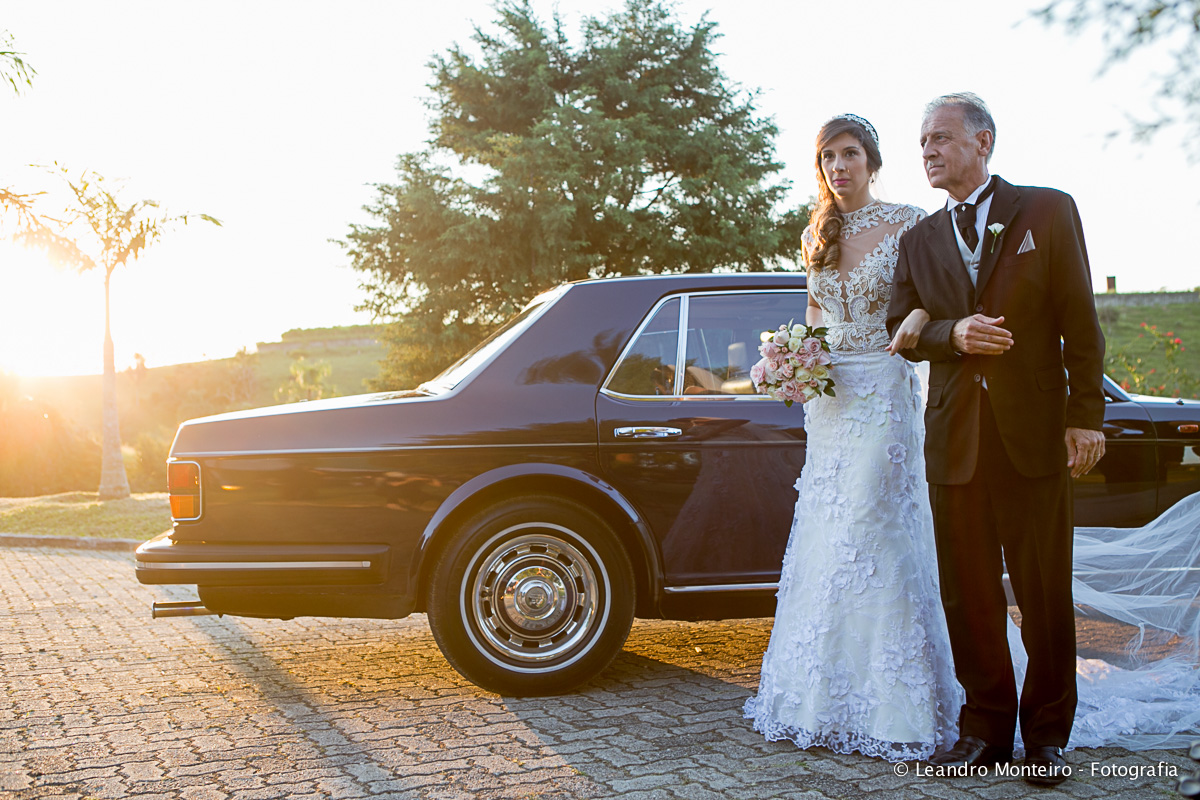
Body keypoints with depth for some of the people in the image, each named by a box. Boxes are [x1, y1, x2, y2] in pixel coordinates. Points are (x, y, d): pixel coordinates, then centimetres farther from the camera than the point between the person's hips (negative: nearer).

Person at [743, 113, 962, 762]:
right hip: (827, 397, 6)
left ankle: (893, 705, 2)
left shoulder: (908, 224, -3)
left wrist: (917, 322, -25)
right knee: (823, 543, 6)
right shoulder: (816, 236, 13)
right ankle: (825, 696, 17)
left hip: (882, 396, -5)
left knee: (878, 537, -7)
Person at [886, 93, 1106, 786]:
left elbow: (1080, 322, 0)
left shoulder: (1049, 211, 4)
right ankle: (986, 727, 20)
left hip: (1035, 434, -3)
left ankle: (1048, 734, 17)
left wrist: (1087, 416, -7)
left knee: (1045, 593, 3)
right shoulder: (920, 241, 14)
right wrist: (953, 334, -10)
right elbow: (902, 329, 11)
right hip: (955, 438, 3)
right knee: (969, 593, 7)